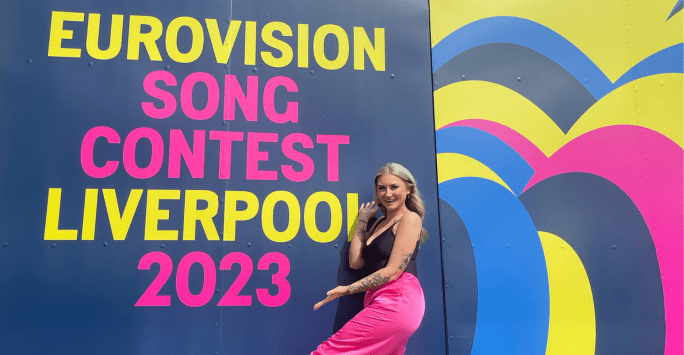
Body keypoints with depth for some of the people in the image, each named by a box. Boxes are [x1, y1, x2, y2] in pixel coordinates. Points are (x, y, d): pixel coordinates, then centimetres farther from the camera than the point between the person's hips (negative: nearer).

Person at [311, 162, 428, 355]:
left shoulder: (410, 218, -3)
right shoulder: (378, 223, 22)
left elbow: (393, 271, -11)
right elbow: (355, 262, 11)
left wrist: (347, 289, -8)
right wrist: (362, 220, 14)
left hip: (398, 300, -8)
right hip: (382, 303, 8)